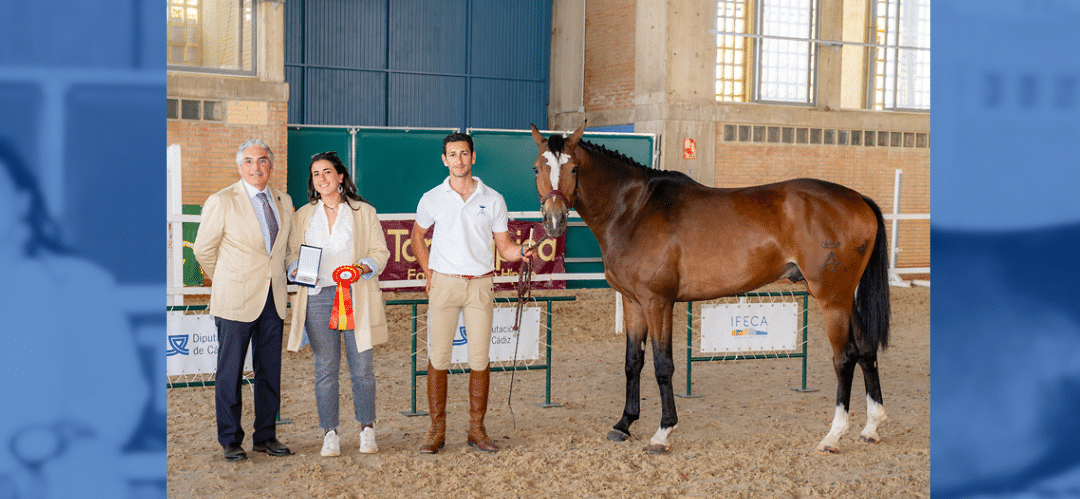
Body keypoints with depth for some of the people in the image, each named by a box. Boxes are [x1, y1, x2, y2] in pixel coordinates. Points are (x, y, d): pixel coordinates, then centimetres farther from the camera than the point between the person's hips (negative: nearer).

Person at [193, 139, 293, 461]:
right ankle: (230, 440, 10)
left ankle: (266, 437, 18)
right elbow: (203, 249, 3)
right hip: (236, 301, -4)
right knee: (230, 373, 0)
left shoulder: (284, 202, 10)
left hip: (273, 299, 5)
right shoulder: (221, 202, -5)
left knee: (270, 371, 7)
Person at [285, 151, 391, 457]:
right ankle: (330, 434, 9)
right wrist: (298, 270, -6)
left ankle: (366, 430, 13)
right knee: (325, 368, 0)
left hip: (356, 296, -1)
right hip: (318, 296, 1)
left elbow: (380, 251, 7)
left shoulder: (364, 212, 8)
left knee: (362, 366, -1)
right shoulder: (303, 215, 14)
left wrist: (364, 267, -13)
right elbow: (293, 254, 15)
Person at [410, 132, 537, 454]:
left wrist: (521, 252, -14)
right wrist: (429, 274, 8)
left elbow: (504, 247, 8)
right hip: (443, 283, 0)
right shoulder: (432, 199, 3)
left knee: (480, 359, 2)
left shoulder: (493, 200, 4)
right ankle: (437, 430, 8)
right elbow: (417, 237, 18)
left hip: (480, 285, 1)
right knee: (438, 357, -1)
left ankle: (477, 429, 12)